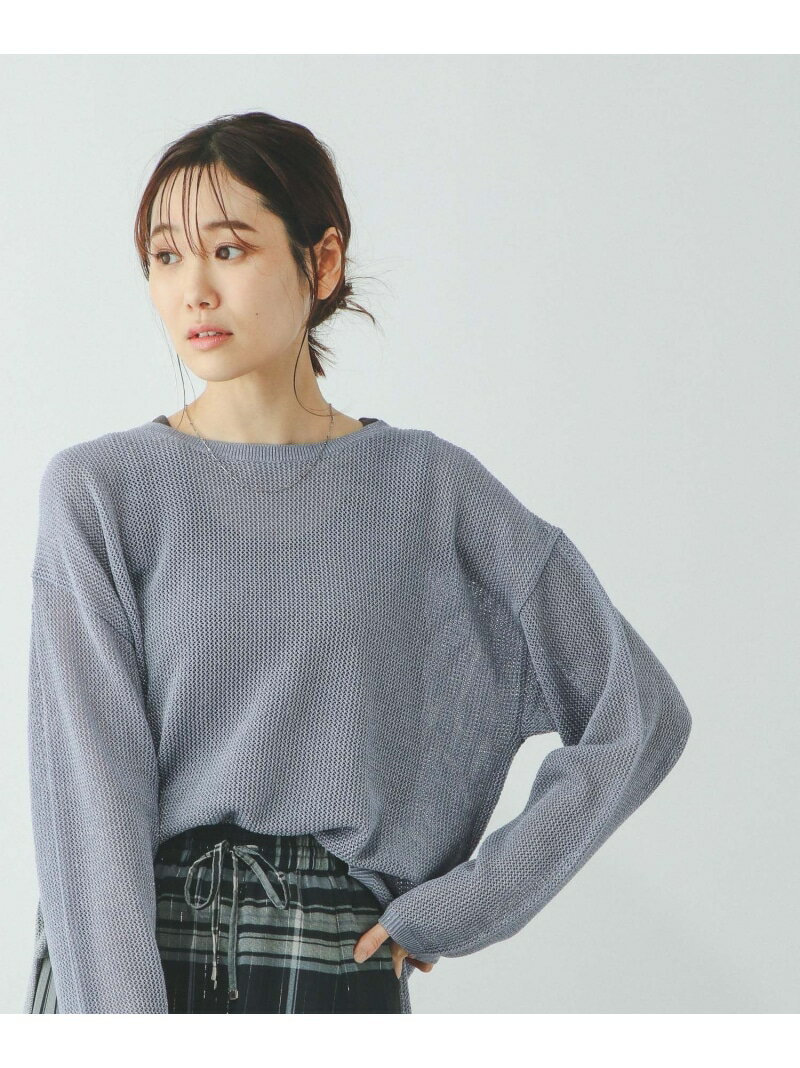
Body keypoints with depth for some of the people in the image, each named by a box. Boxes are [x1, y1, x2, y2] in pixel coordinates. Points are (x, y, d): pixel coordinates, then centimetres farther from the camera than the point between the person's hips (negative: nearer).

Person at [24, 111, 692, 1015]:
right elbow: (90, 784, -8)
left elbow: (641, 714, 4)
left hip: (337, 975, 1)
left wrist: (461, 904, -1)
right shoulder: (100, 491, 0)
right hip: (118, 969, 0)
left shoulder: (427, 489, 2)